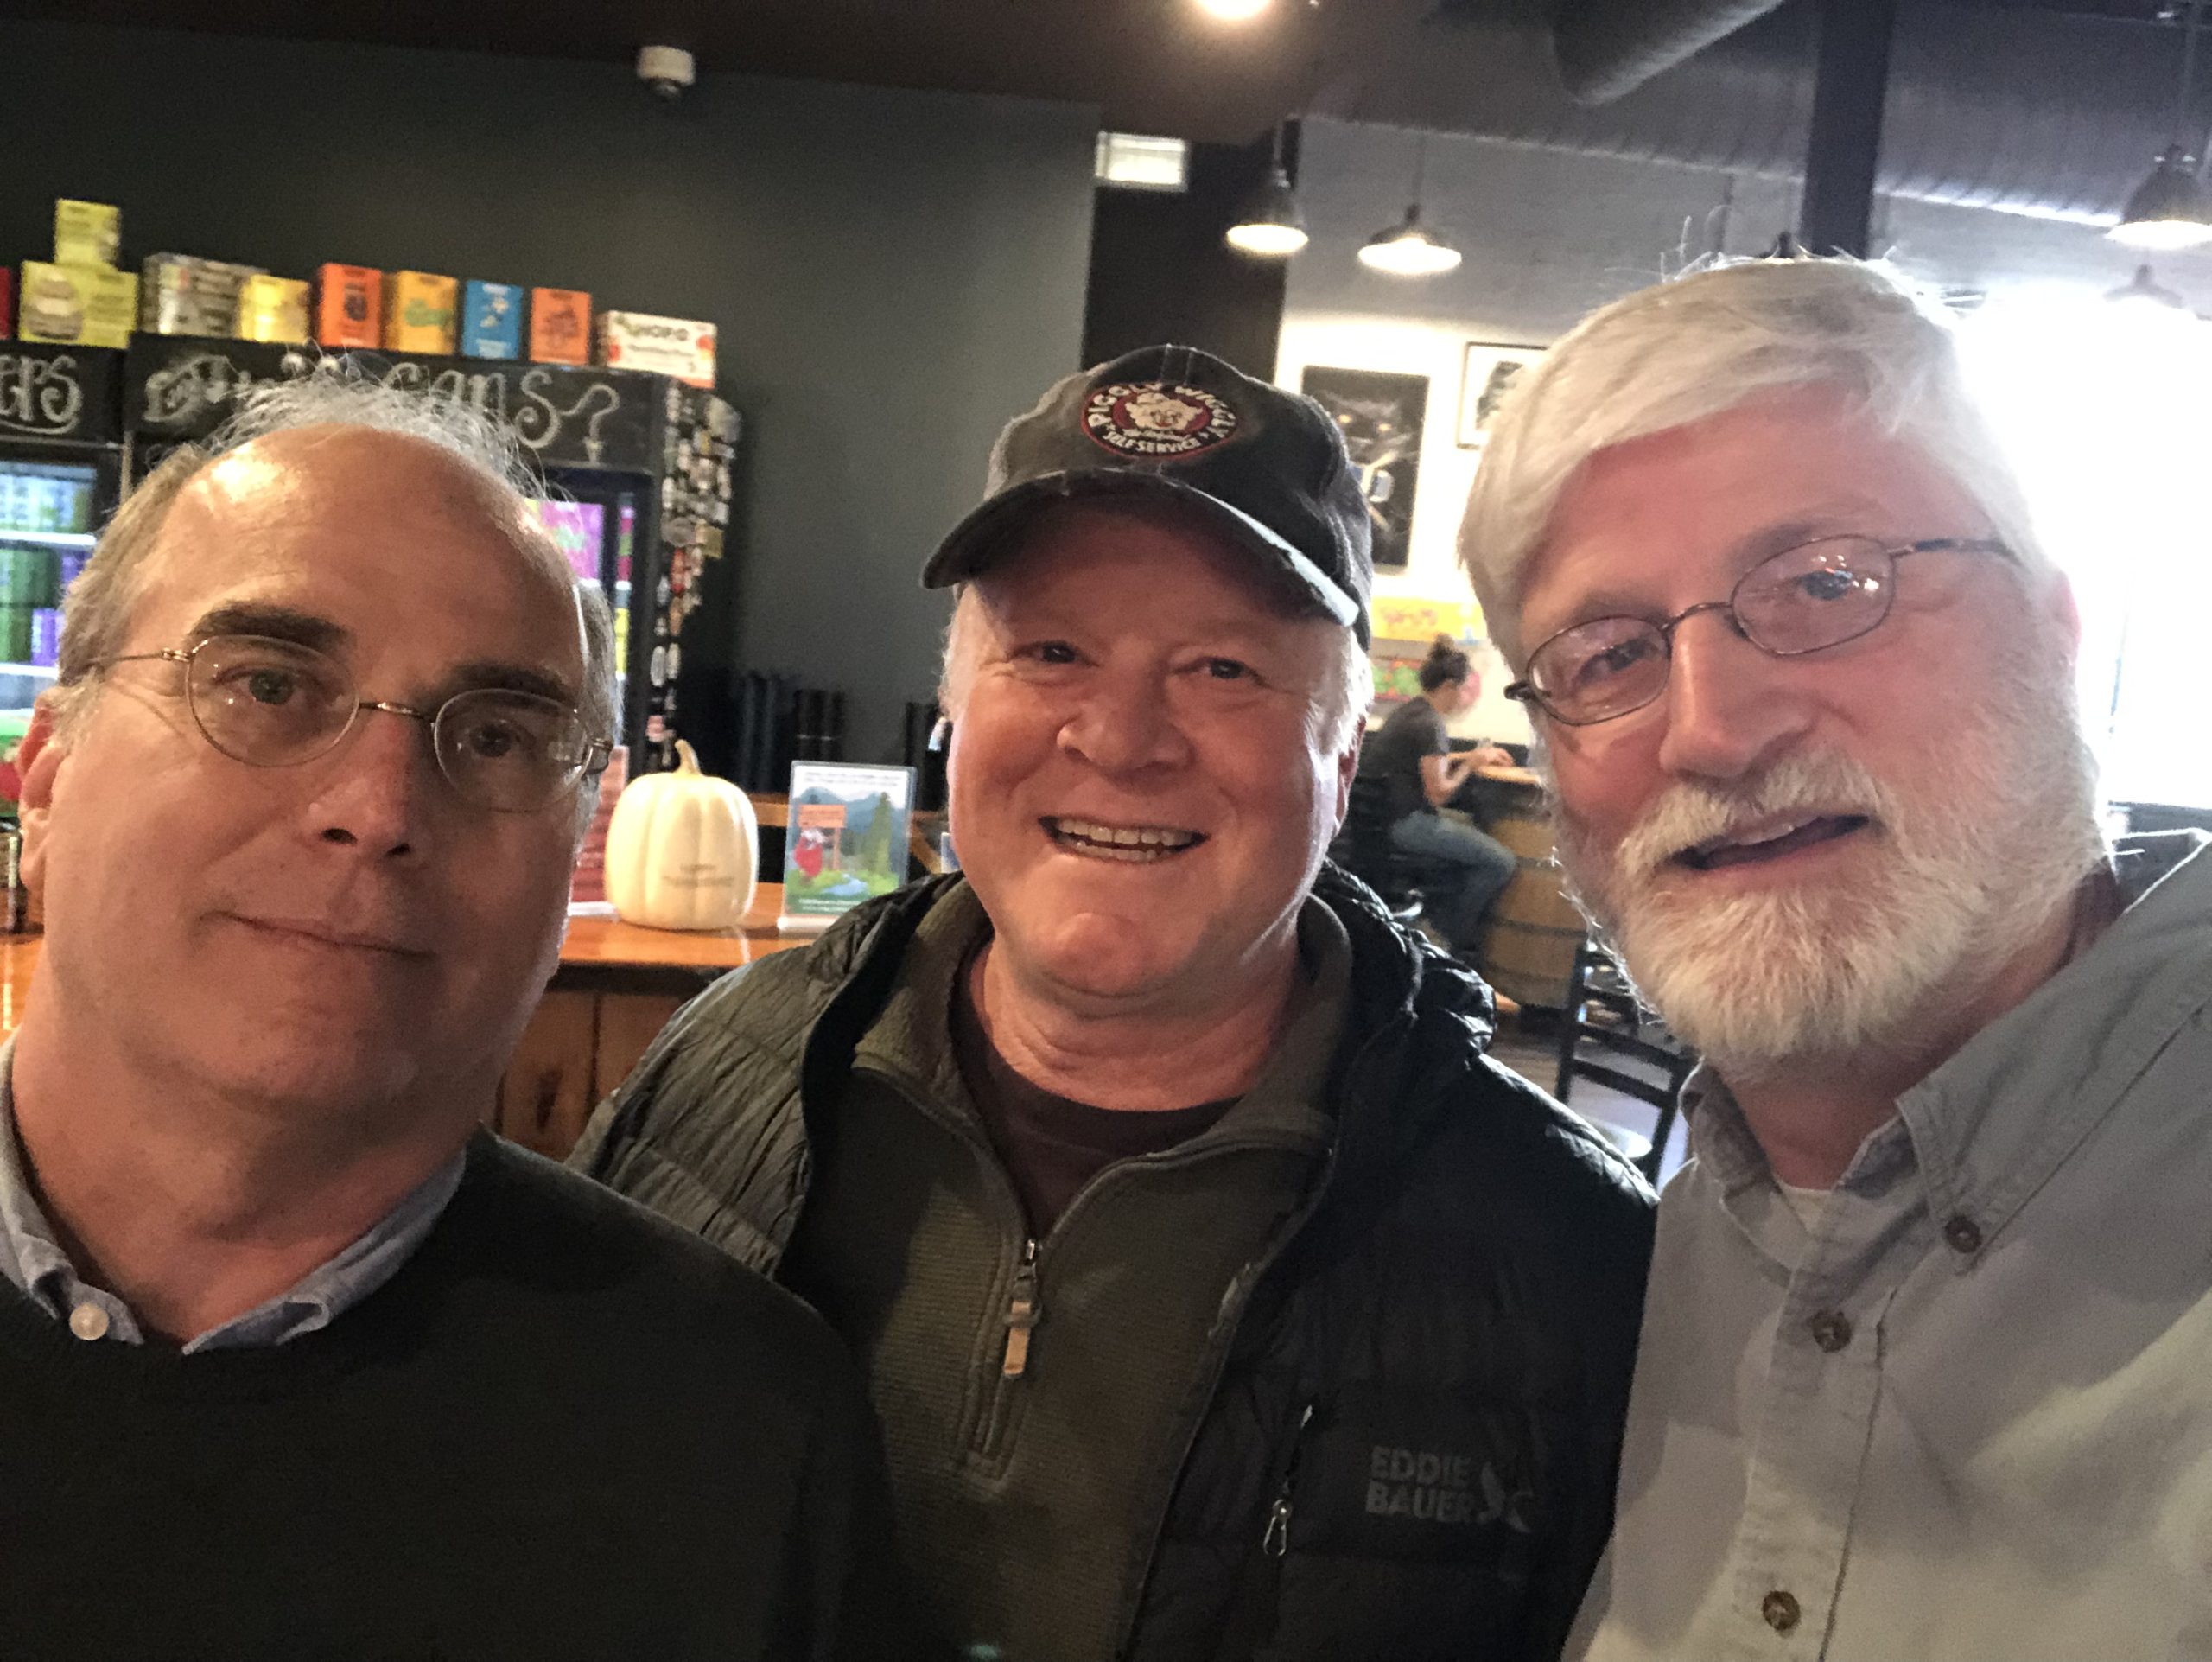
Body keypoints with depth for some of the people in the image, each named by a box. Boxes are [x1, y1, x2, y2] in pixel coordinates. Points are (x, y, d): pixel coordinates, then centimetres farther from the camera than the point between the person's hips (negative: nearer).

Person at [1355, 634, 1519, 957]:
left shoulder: (1411, 710, 13)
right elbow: (1438, 794, -16)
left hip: (1382, 812, 11)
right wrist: (1472, 763, -2)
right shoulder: (1430, 724, -16)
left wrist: (1475, 755, 17)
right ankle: (1456, 943, 3)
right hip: (1404, 821, -11)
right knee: (1502, 863, -11)